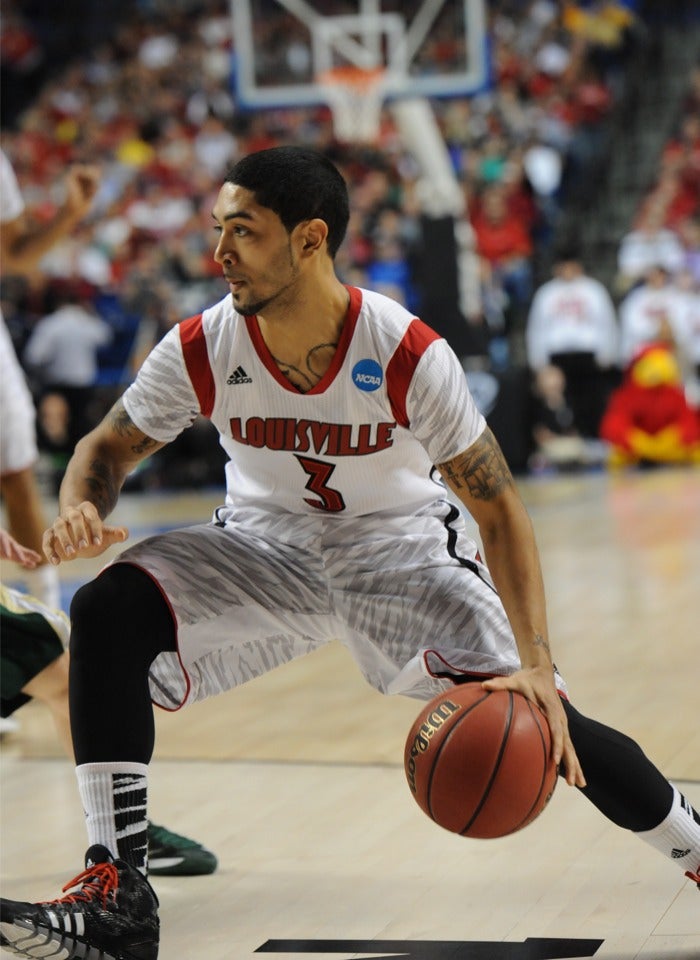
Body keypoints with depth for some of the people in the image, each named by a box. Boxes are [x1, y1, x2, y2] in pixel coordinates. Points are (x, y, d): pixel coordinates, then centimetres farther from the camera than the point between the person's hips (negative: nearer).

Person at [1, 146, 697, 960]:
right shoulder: (200, 349, -19)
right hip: (265, 547, 2)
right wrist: (78, 512, -28)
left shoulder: (408, 355, -26)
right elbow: (108, 446, -2)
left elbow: (497, 507, -21)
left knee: (539, 720, -13)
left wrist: (536, 665, -32)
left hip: (402, 550, -2)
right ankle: (116, 894, -21)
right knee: (107, 611, -24)